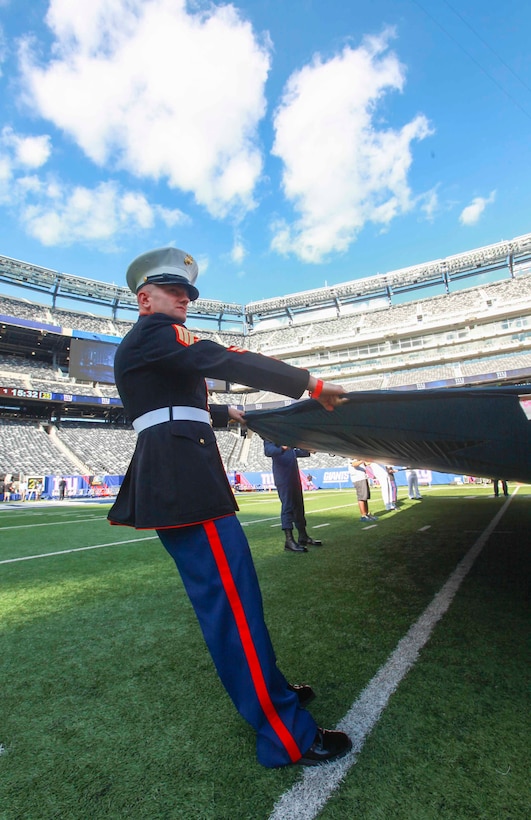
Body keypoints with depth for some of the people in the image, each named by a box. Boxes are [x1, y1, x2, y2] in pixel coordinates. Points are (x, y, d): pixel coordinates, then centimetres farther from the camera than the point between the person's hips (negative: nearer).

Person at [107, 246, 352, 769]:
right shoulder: (154, 332, -7)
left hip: (170, 481, 11)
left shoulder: (139, 347, 25)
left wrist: (224, 414, 45)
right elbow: (223, 361, -18)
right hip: (184, 484, -11)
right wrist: (312, 384, -15)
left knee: (224, 594, 16)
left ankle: (264, 687, 31)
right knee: (231, 600, -7)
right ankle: (285, 736, 5)